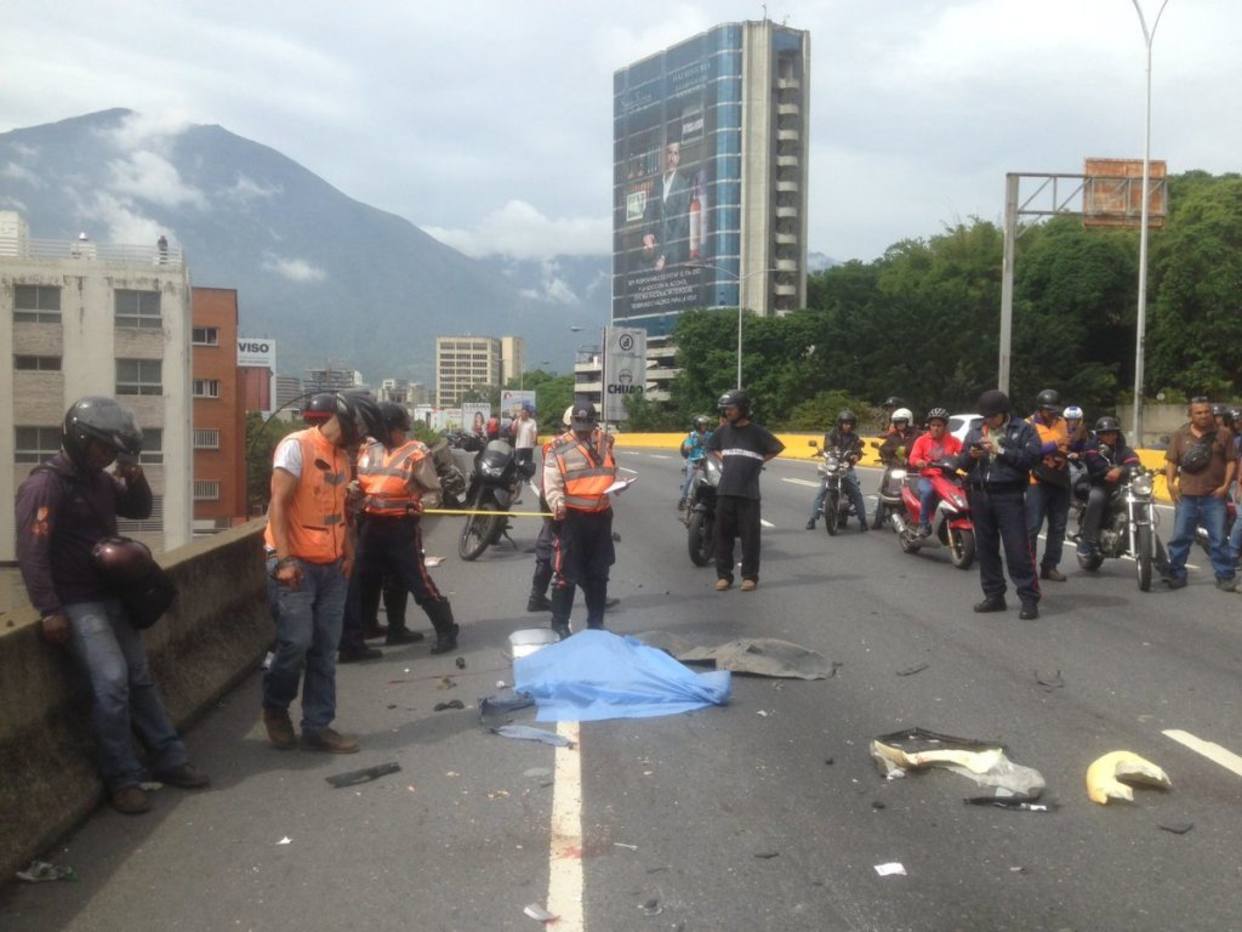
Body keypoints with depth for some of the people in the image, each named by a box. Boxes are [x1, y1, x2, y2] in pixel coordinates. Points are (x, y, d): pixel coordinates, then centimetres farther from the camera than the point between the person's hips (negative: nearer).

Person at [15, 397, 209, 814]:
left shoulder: (99, 479, 8)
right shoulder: (45, 485, -16)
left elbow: (141, 510, 20)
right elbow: (31, 553, -21)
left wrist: (134, 478, -2)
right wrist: (50, 611, -26)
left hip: (111, 595, 9)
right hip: (76, 603, -8)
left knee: (140, 676, 12)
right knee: (112, 680, -16)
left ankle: (168, 760, 21)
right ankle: (122, 779, -4)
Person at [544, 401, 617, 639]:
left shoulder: (605, 443, 9)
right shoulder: (560, 449, -7)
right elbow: (552, 483, -15)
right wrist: (557, 503, -32)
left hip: (601, 515, 5)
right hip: (572, 516, -5)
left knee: (598, 573, 15)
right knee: (566, 573, -3)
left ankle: (596, 623, 27)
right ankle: (560, 625, 7)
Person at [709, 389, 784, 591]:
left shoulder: (756, 431, -2)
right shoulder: (723, 430, 9)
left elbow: (778, 447, 4)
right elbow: (711, 447, 27)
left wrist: (760, 461, 1)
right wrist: (722, 458, 13)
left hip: (748, 491, -4)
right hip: (725, 490, 4)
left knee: (750, 535, 0)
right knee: (723, 534, 5)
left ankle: (750, 576, 7)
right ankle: (724, 575, 13)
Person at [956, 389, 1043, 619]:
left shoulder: (1022, 430, 1)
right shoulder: (976, 431, 14)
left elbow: (1032, 457, -13)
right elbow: (961, 462, 14)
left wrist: (1000, 450, -16)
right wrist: (970, 456, -9)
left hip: (1009, 496, -5)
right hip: (980, 496, 5)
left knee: (1017, 549, -8)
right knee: (985, 548, 9)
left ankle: (1029, 599, -4)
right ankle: (994, 595, 18)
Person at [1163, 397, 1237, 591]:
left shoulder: (1223, 434, 4)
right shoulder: (1180, 436, 9)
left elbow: (1231, 461, 2)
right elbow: (1171, 461, 9)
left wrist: (1226, 485, -7)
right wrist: (1171, 483, -5)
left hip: (1214, 496, -2)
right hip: (1186, 495, 2)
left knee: (1219, 538, 0)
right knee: (1180, 537, 3)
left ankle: (1225, 576, 7)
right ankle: (1176, 574, 10)